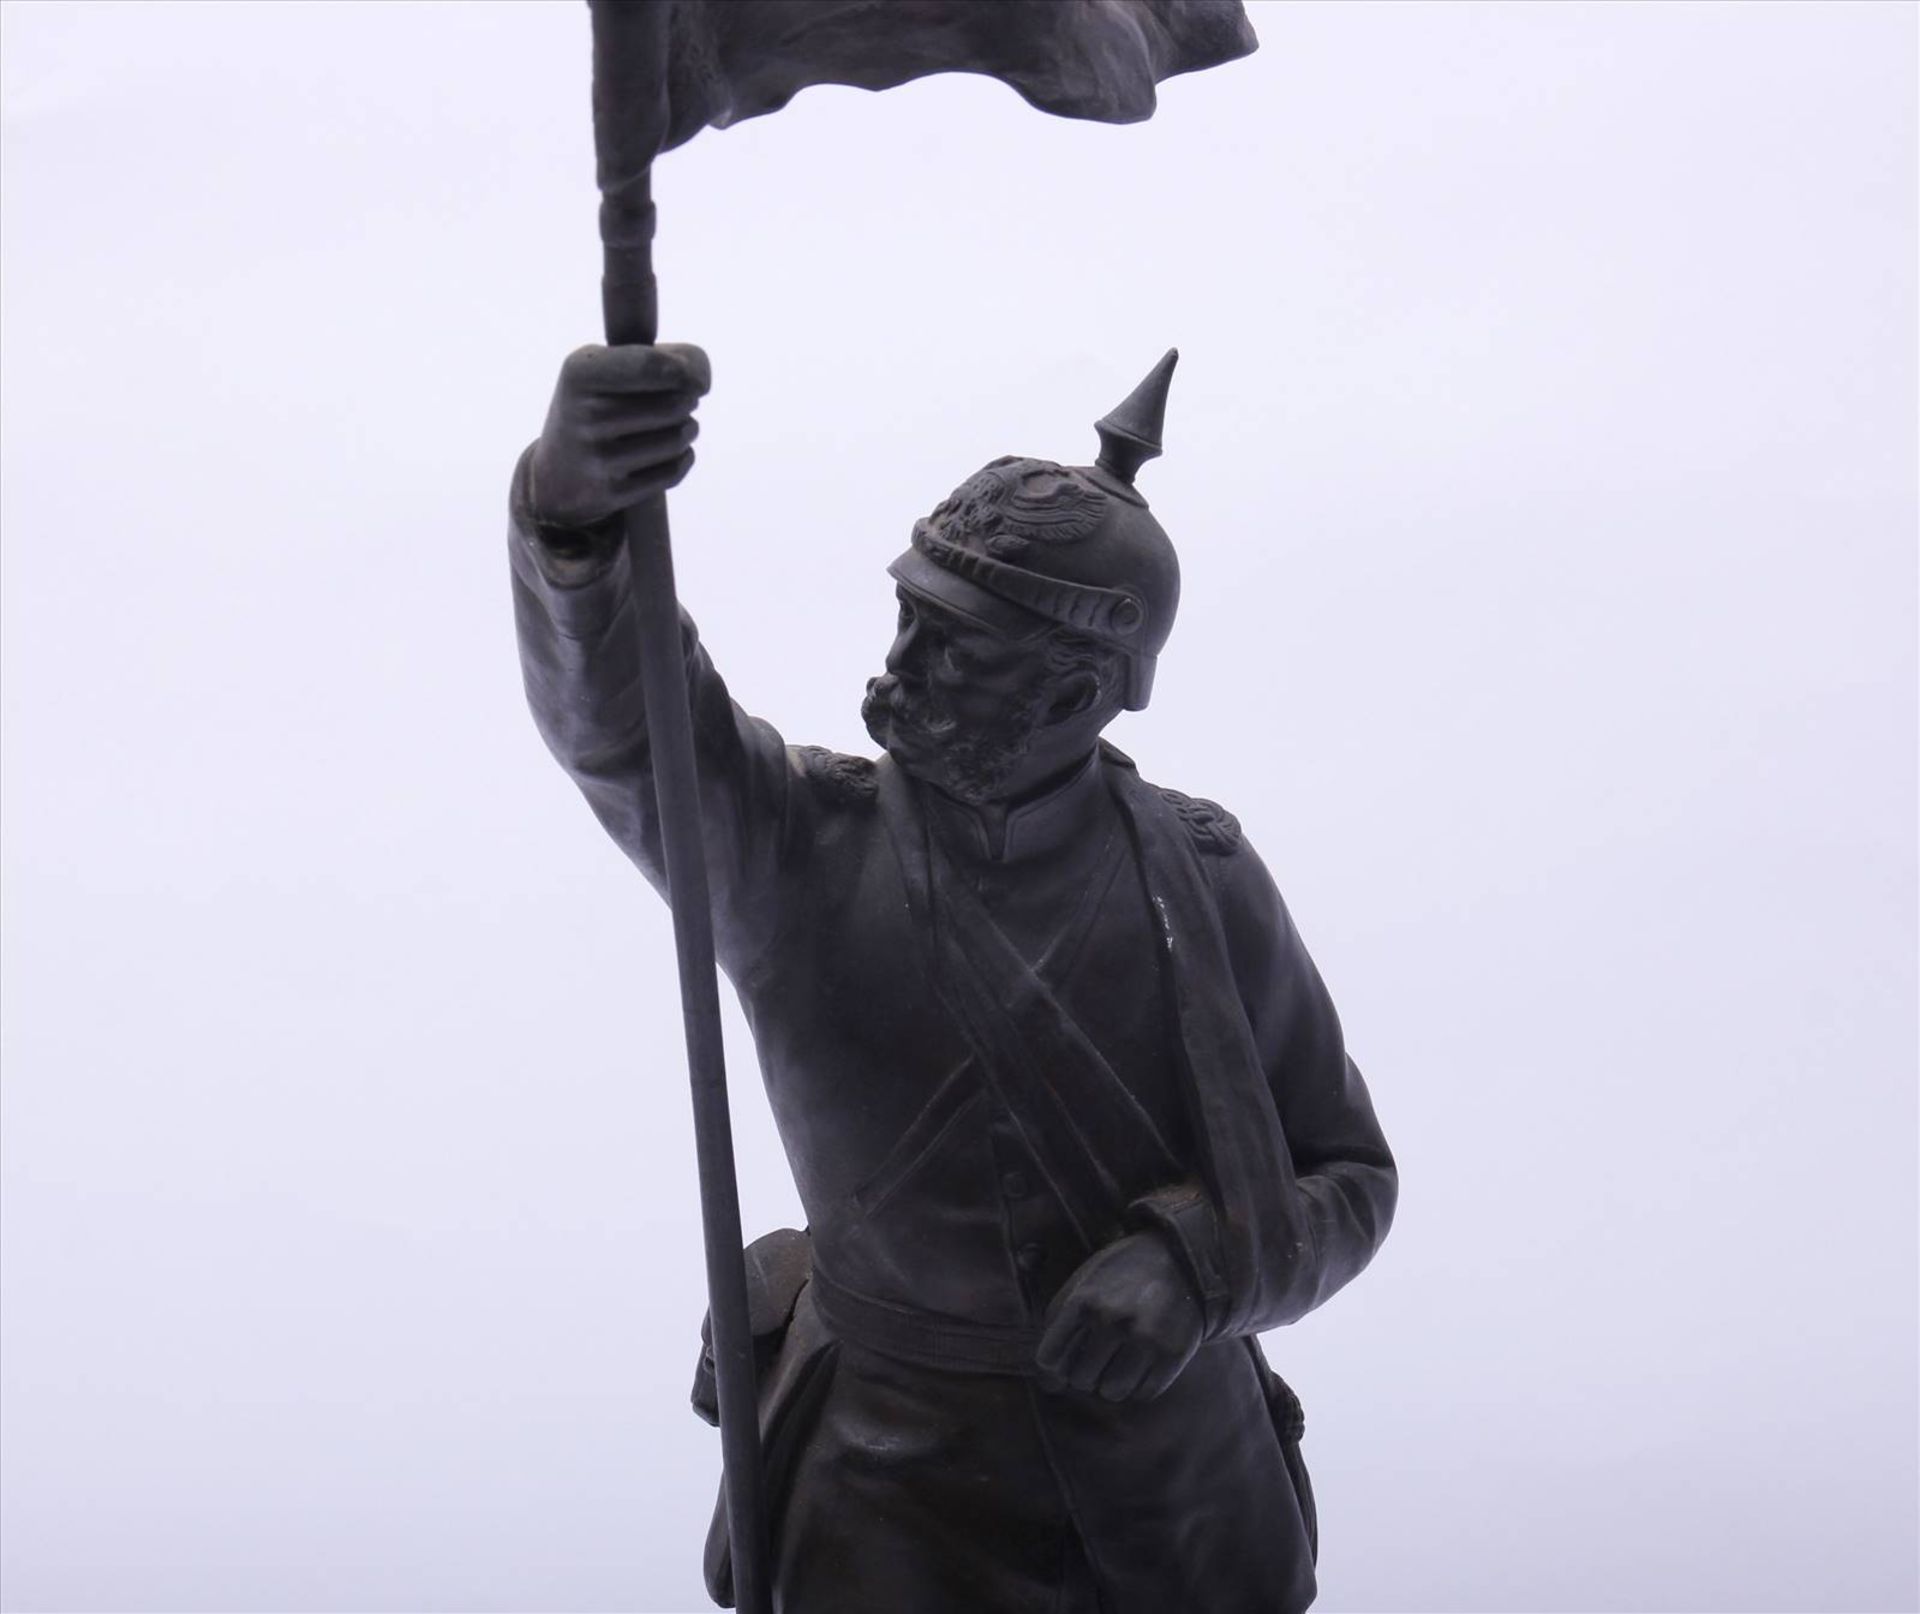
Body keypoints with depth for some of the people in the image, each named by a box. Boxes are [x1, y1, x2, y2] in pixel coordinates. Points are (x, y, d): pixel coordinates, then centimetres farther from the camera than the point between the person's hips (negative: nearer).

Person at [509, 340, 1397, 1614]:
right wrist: (574, 503, -56)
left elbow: (1347, 1180, -3)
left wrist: (1198, 1271, -25)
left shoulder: (1199, 881, -9)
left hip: (1180, 1499, 2)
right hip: (906, 1501, -2)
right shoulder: (790, 845, -13)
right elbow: (610, 698, -34)